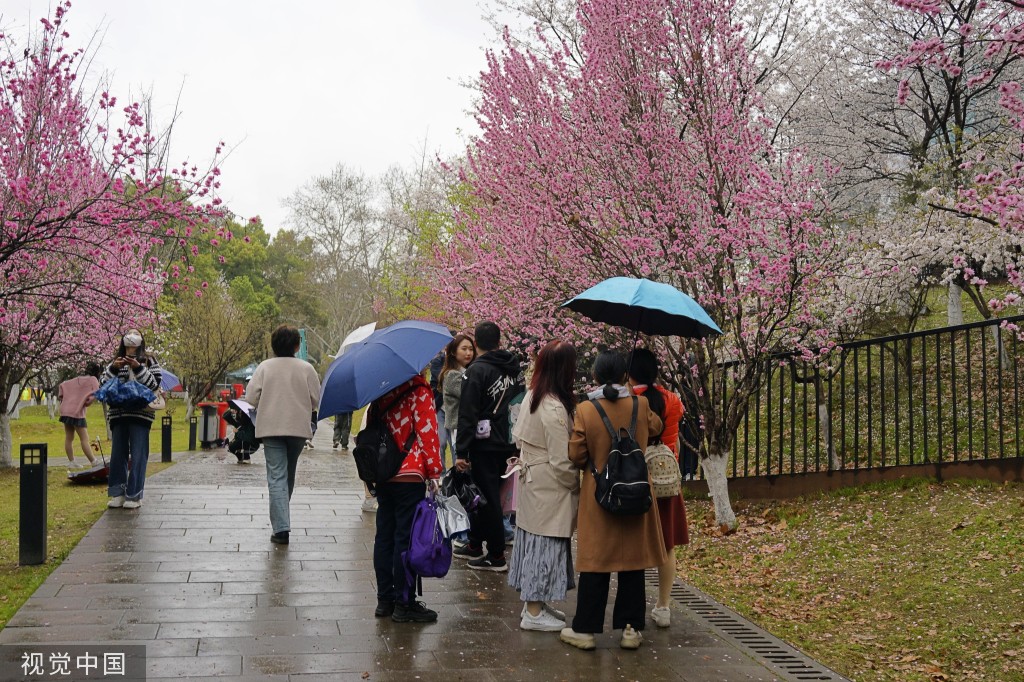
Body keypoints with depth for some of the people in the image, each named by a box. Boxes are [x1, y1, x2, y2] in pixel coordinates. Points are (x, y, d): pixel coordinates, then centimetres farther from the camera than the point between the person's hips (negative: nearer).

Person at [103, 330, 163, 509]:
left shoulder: (148, 361, 5)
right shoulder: (116, 362, 16)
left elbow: (154, 384, -5)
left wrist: (138, 368, -15)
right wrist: (113, 368, -9)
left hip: (140, 415, -4)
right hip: (118, 414, 4)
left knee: (138, 455, -5)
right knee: (117, 454, 6)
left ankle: (134, 495, -1)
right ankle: (117, 493, 13)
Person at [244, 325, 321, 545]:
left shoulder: (265, 367, -3)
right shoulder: (306, 368, -3)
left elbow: (251, 397, -5)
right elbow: (316, 399, -2)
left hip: (271, 428, -1)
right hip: (299, 428, 1)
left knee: (277, 476, -3)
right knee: (290, 474, 19)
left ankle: (281, 527, -13)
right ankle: (282, 520, 34)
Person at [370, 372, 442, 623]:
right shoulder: (419, 390, -10)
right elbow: (427, 432, -13)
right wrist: (434, 472, -8)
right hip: (410, 475, -7)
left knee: (384, 536, 12)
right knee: (407, 538, -1)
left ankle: (385, 599, 19)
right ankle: (405, 604, 4)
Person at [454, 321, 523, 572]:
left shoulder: (477, 370, -13)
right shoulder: (514, 369, 8)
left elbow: (468, 414, -17)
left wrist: (461, 452, -15)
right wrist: (517, 443, 19)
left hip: (485, 445, -7)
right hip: (508, 444, 7)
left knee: (488, 498, 1)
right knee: (489, 495, 18)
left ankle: (496, 556, 6)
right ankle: (475, 545, 30)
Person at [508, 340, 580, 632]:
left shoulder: (531, 397, 3)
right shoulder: (555, 409, -24)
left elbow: (519, 438, 13)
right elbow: (562, 462, -21)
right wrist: (577, 485, -6)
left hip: (532, 483, 9)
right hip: (549, 490, -9)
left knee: (533, 541, 16)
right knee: (546, 543, 1)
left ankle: (534, 604, 28)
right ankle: (534, 613, 11)